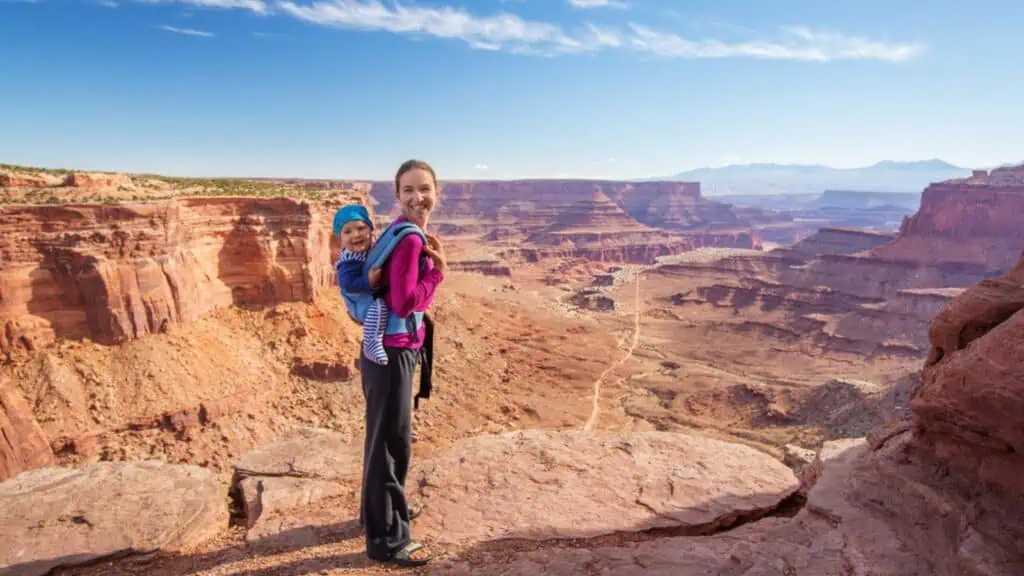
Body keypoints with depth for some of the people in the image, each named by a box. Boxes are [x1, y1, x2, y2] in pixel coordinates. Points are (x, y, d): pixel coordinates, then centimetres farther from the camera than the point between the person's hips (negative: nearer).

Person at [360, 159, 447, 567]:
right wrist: (439, 269, -15)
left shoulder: (408, 234, 9)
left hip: (398, 349, 10)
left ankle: (378, 512, 45)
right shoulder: (409, 239, -21)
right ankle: (387, 540, 19)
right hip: (391, 352, -10)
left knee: (388, 438, 24)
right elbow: (405, 302, -26)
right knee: (391, 441, 2)